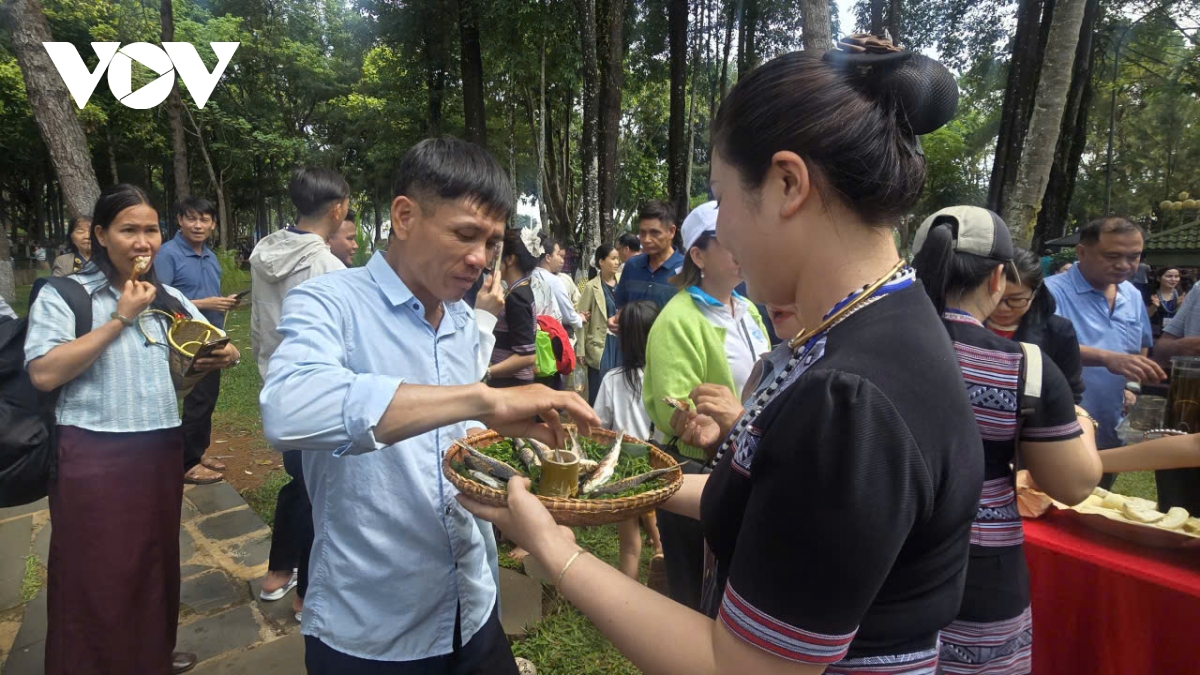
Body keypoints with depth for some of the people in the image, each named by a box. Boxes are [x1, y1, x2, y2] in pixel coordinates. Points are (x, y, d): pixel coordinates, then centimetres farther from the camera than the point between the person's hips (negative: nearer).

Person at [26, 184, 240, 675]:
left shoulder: (170, 298, 9)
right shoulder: (62, 295, -6)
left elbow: (215, 346, 17)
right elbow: (43, 373, -18)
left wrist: (224, 356, -7)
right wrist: (119, 319, -16)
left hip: (161, 450, 5)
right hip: (94, 457, -5)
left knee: (156, 562, 18)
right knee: (97, 577, 5)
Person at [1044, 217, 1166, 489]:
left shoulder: (1133, 297, 9)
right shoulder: (1052, 291, -16)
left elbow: (1140, 348, 21)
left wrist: (1132, 386, 4)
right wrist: (1108, 358, -42)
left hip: (1112, 434, 7)